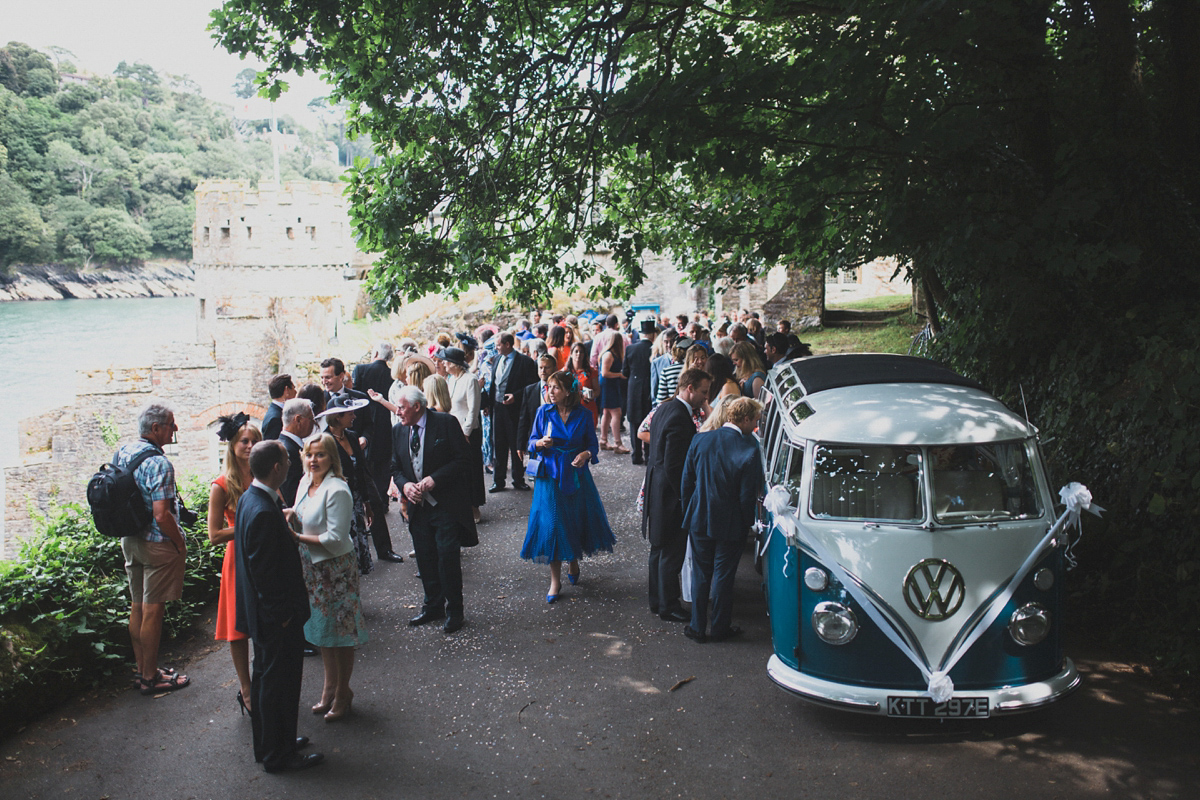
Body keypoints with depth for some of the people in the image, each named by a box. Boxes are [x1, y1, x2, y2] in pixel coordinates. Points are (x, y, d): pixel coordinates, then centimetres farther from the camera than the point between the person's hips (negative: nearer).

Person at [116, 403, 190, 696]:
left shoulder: (121, 452, 5)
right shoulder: (158, 463, -23)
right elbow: (162, 515, -27)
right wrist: (181, 544, -12)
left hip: (129, 539, 9)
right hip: (157, 544, -9)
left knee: (137, 606, 16)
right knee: (153, 610, 1)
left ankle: (143, 670, 28)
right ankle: (150, 678, 12)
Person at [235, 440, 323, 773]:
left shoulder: (250, 498, 3)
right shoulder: (264, 513, -29)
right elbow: (265, 571, -26)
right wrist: (281, 614, -19)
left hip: (262, 613, 11)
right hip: (277, 615, -10)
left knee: (266, 677, 22)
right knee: (279, 682, 5)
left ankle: (269, 744, 37)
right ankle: (278, 755, 19)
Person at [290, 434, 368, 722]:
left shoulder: (337, 490, -21)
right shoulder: (305, 482, 3)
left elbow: (335, 538, -22)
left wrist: (298, 537, -23)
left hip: (336, 566, -8)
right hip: (312, 566, 8)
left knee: (339, 631, 4)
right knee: (321, 627, 18)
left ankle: (342, 692, 19)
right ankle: (329, 687, 32)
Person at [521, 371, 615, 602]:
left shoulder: (583, 415, -3)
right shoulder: (544, 412, -2)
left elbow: (592, 443, 3)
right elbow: (532, 440, 4)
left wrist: (586, 454, -19)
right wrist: (541, 443, -18)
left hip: (576, 474, 1)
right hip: (550, 475, 0)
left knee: (577, 520, 10)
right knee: (552, 524, -1)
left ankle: (574, 563, 40)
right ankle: (555, 580, 10)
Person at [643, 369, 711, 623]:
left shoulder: (664, 409, 7)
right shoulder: (679, 418, -23)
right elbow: (673, 466, -24)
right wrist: (685, 496, -16)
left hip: (657, 490, 10)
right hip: (670, 496, -10)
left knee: (660, 549, 19)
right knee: (672, 552, 3)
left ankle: (658, 600, 31)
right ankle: (668, 606, 14)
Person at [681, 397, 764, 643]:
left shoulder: (700, 440, -6)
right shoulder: (749, 450, -18)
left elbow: (686, 480, 2)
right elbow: (748, 494, -14)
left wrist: (688, 512, 13)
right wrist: (747, 521, 2)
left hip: (699, 520, 3)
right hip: (731, 526, -3)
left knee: (700, 574, 15)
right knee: (723, 576, 12)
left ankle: (698, 627, 22)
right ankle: (719, 629, 24)